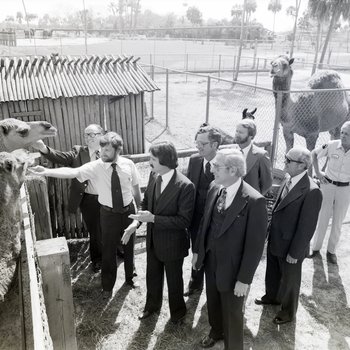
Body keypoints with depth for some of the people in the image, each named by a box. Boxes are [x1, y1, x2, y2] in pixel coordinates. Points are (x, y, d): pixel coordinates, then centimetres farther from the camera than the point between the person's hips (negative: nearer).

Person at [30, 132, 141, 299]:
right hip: (109, 213, -1)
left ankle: (130, 278, 45)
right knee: (108, 250, 10)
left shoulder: (128, 164, -12)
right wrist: (47, 171, -46)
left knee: (129, 247, 19)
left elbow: (136, 187, 1)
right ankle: (107, 286, 34)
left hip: (128, 211, 2)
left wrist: (140, 209, 11)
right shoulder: (95, 166, -17)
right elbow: (72, 172, -31)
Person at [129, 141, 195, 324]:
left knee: (174, 280, 18)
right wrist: (140, 217, -12)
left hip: (172, 243, -6)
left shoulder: (185, 186, -28)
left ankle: (177, 313, 45)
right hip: (153, 239, 6)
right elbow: (146, 201, 8)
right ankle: (152, 305, 53)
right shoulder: (154, 176, -7)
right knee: (152, 275, 26)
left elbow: (184, 220, -26)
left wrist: (153, 218, -31)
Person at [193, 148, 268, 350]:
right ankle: (216, 332, 58)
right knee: (213, 303, 29)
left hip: (232, 268, -6)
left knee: (232, 313, 18)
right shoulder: (214, 188, -6)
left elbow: (255, 245, -21)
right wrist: (198, 251, 10)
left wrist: (244, 279, -16)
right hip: (210, 261, 6)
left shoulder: (254, 201, -27)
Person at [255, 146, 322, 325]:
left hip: (290, 245, -7)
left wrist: (294, 253, -16)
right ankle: (272, 296, 55)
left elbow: (307, 227, -23)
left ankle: (288, 310, 43)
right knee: (272, 272, 28)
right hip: (275, 240, 7)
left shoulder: (311, 192, -28)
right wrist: (271, 230, 11)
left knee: (289, 279, 18)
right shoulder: (288, 179, -4)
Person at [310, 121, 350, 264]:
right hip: (328, 185, 0)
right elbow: (314, 153, 3)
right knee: (322, 218, 8)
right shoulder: (332, 145, -13)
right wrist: (318, 172, -3)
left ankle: (331, 251, 27)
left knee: (338, 222, 11)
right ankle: (316, 247, 23)